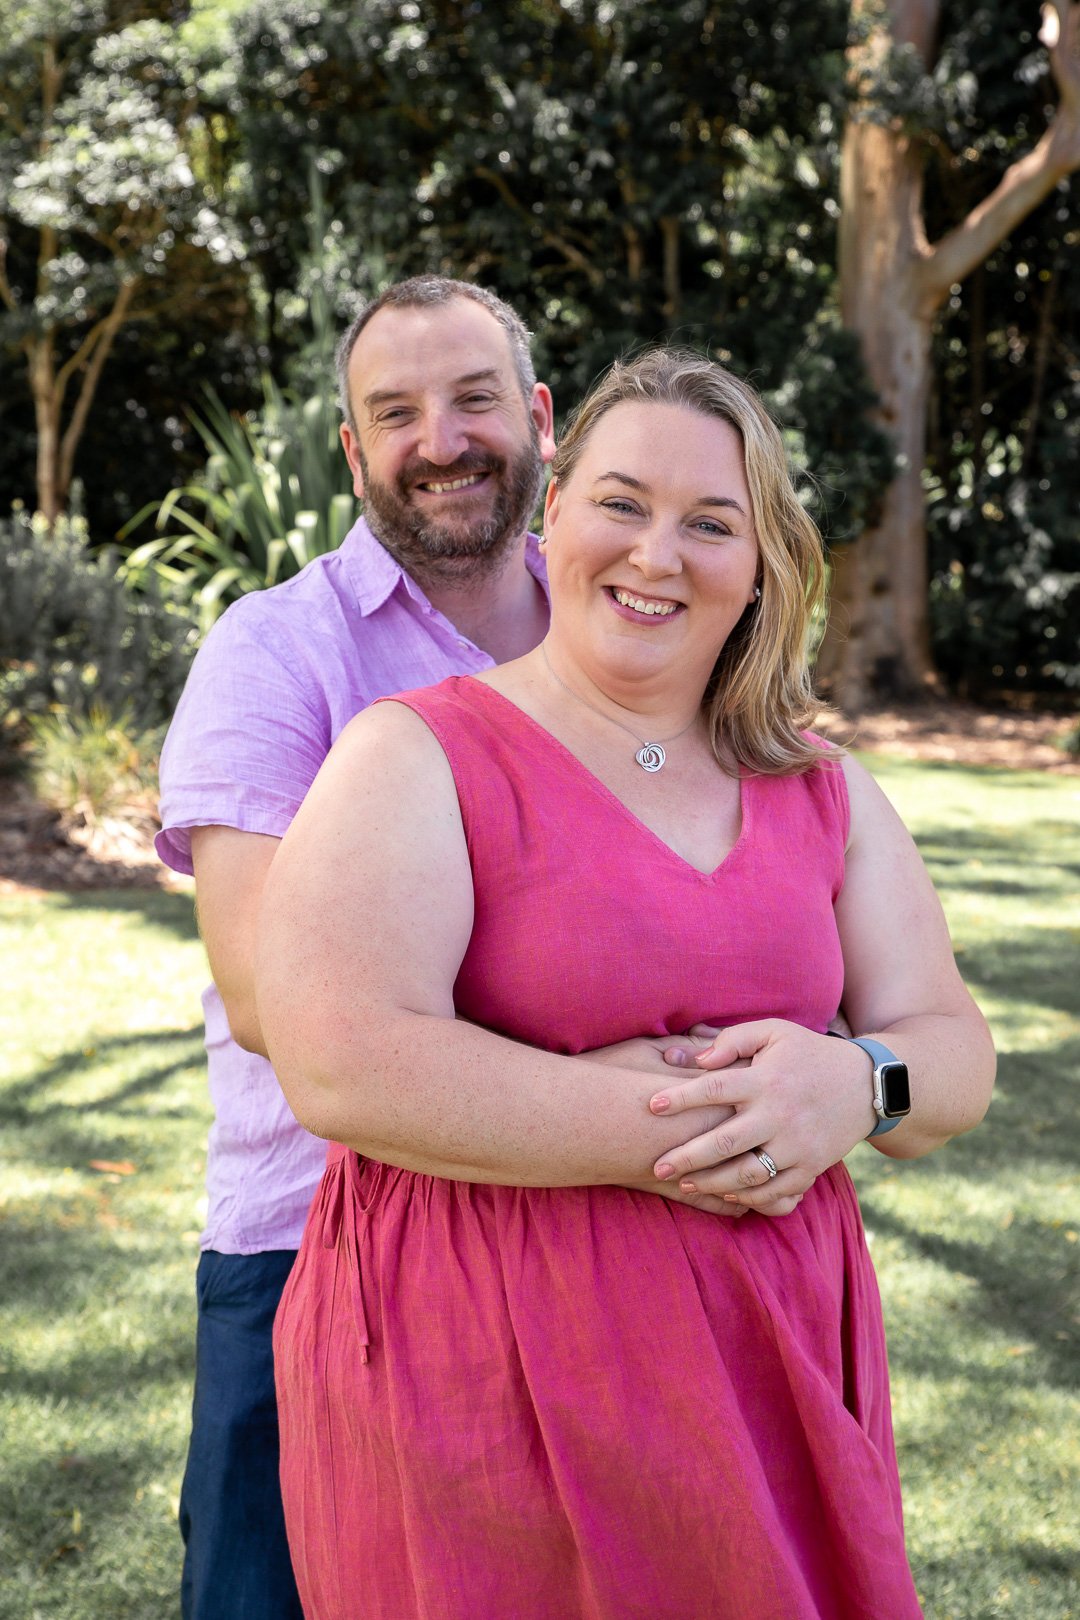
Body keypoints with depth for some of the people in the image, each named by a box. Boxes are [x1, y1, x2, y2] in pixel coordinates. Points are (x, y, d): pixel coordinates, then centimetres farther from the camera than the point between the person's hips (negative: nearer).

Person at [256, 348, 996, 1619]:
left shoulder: (823, 790, 9)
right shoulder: (420, 757, -7)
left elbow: (954, 1054, 8)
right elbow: (344, 1069, -20)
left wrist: (853, 1087, -17)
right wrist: (689, 1130, -20)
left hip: (771, 1368, 5)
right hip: (481, 1380, -4)